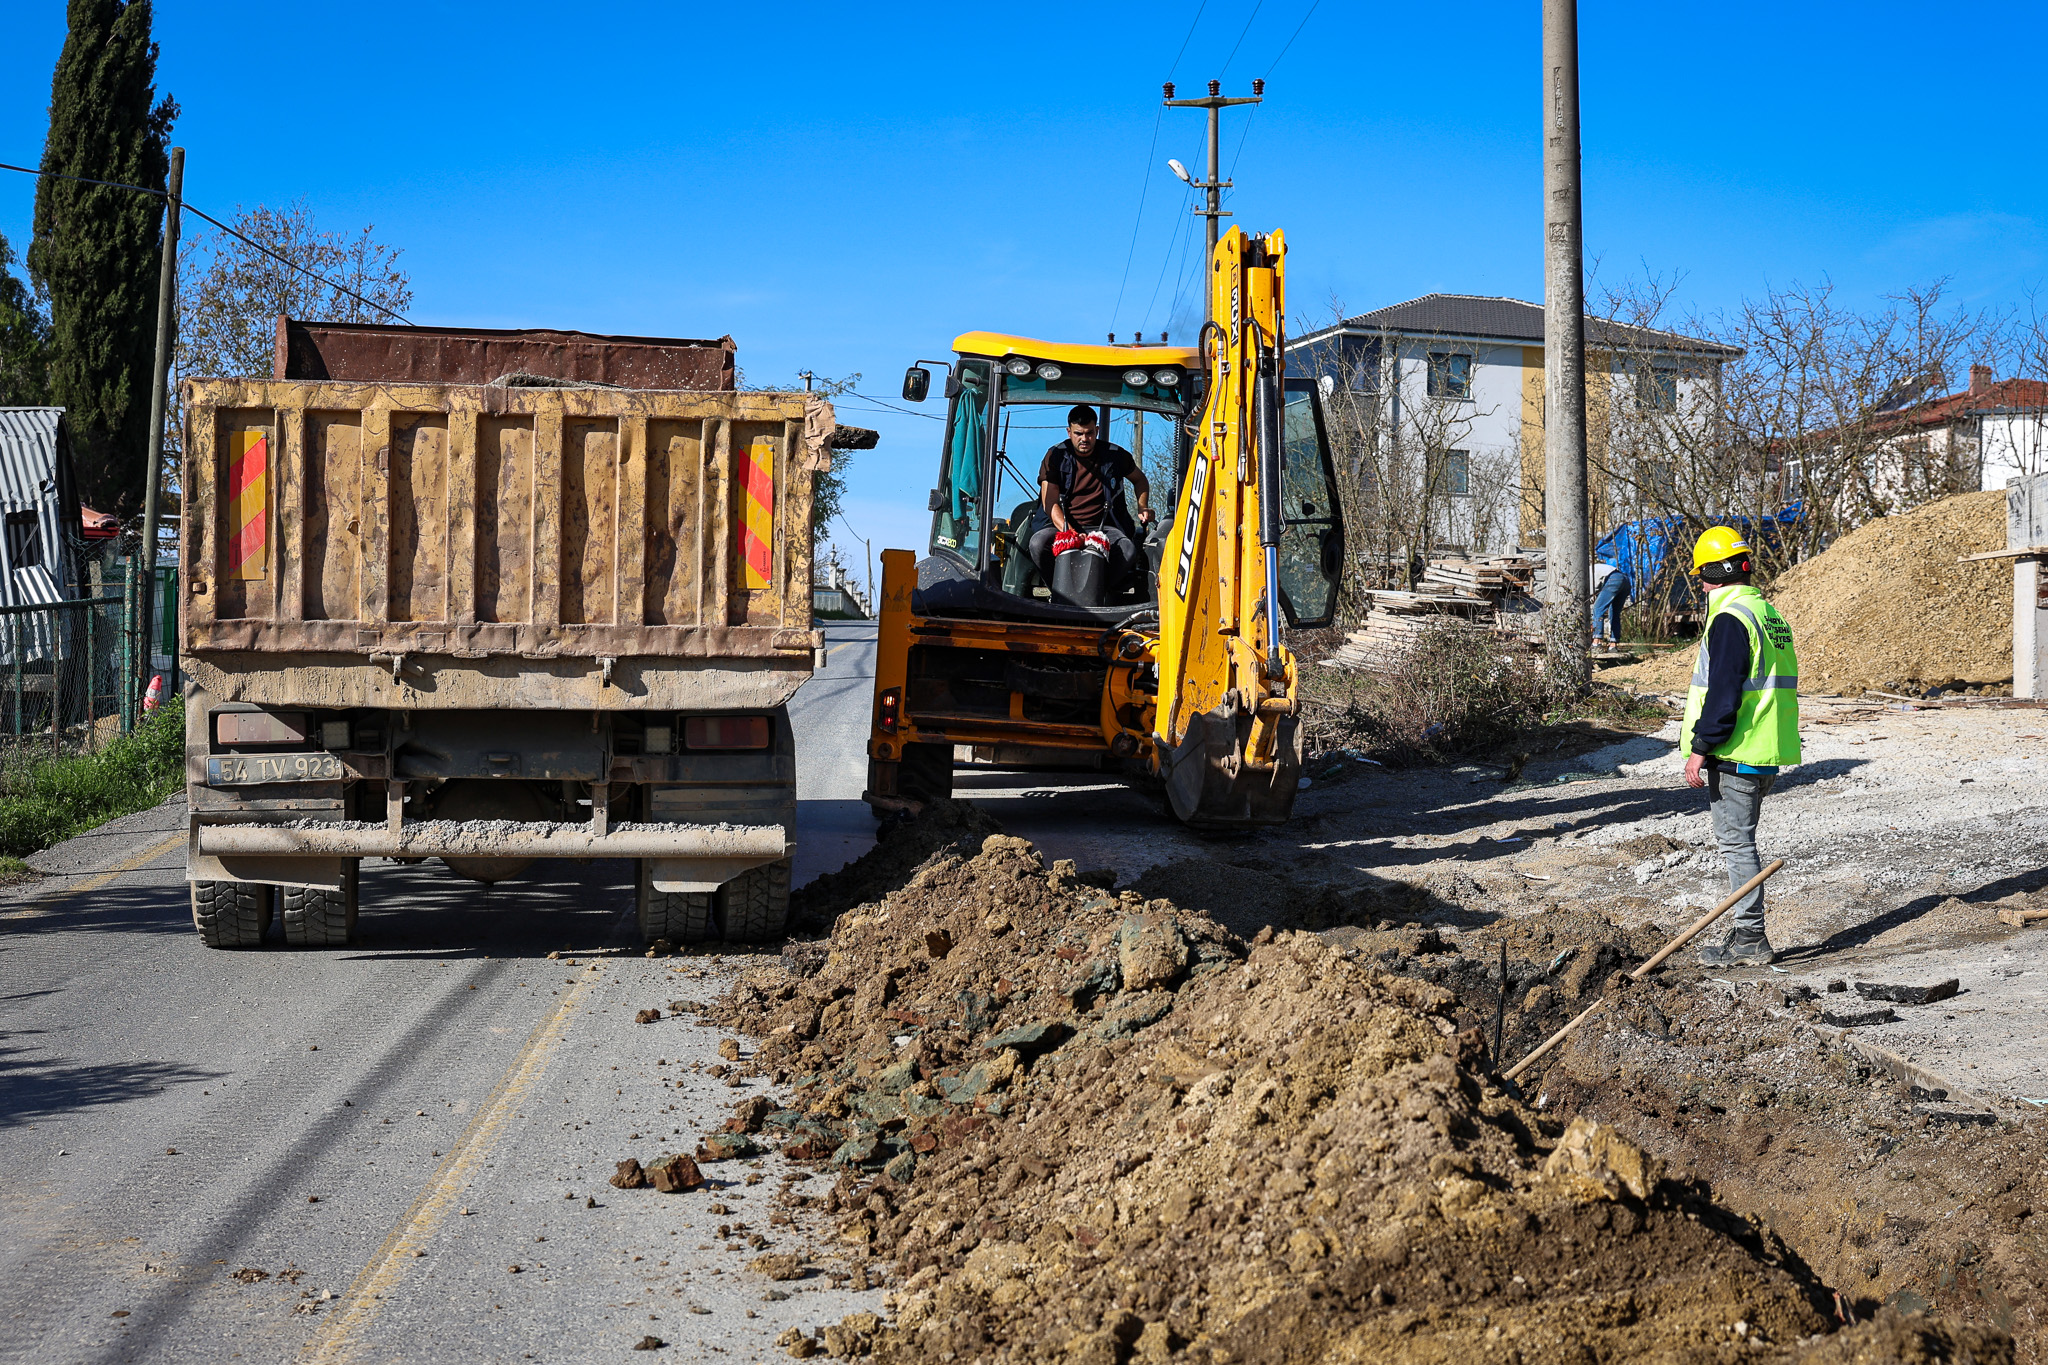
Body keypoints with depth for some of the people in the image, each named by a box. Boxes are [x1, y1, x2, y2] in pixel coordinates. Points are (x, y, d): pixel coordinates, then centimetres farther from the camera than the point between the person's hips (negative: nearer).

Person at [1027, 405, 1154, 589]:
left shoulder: (1115, 455, 6)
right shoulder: (1056, 456, 1)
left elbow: (1139, 479, 27)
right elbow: (1050, 503, -7)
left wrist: (1143, 508, 8)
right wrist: (1069, 532, -24)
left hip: (1102, 527, 1)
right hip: (1061, 525, -1)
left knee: (1128, 549, -32)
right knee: (1038, 543, -33)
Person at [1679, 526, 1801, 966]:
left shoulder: (1730, 619, -16)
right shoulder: (1770, 615, 14)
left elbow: (1723, 694, -21)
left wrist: (1699, 749, -16)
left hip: (1733, 757, -9)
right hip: (1766, 757, 9)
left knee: (1736, 844, -3)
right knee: (1741, 843, 16)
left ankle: (1751, 939, 0)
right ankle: (1748, 936, 21)